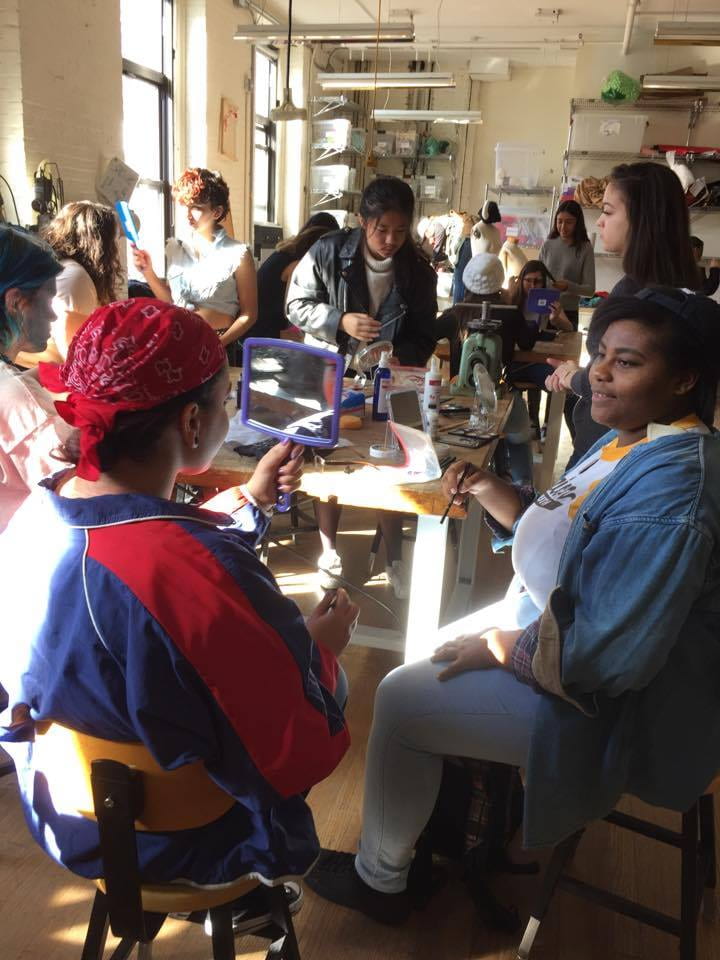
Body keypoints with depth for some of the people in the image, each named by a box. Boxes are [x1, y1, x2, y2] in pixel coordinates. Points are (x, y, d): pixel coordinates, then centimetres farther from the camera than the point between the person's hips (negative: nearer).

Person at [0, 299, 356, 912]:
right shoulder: (198, 578, -41)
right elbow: (298, 754, -27)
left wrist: (250, 500, 3)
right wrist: (323, 647, -10)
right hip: (169, 840, -6)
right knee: (337, 680, 17)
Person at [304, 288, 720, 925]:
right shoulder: (634, 440, 1)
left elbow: (608, 657, -33)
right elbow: (564, 535, 9)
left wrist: (499, 647, -17)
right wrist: (493, 493, -8)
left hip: (619, 709, -9)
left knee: (401, 700, -5)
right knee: (430, 656, 17)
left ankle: (378, 878, 20)